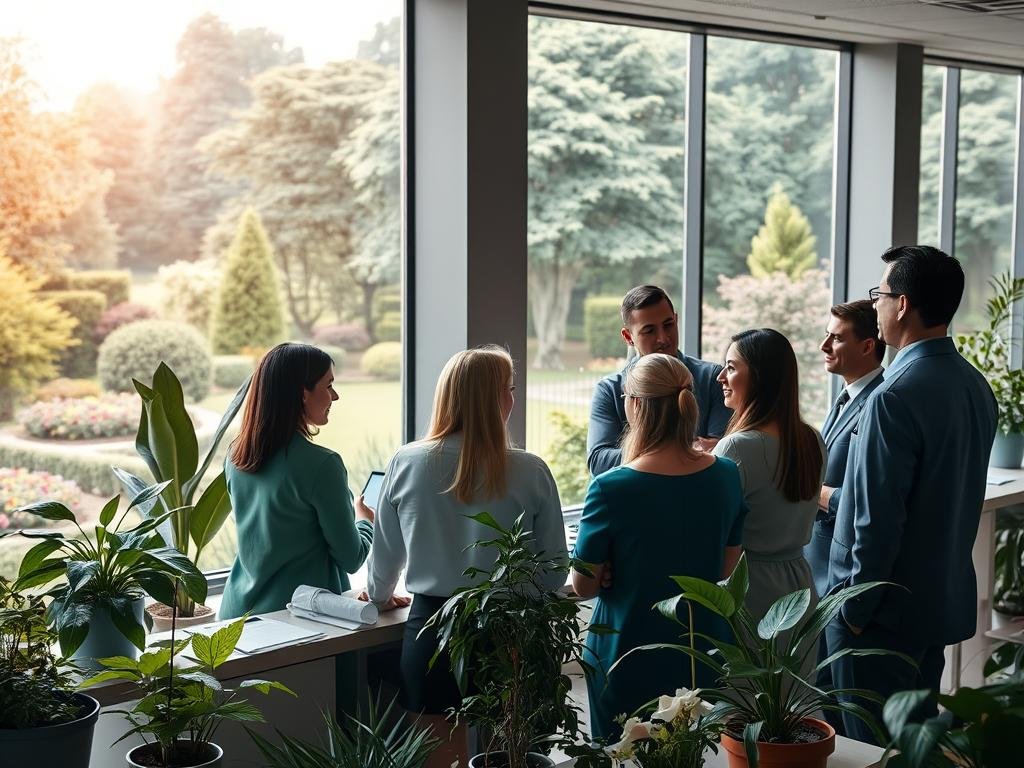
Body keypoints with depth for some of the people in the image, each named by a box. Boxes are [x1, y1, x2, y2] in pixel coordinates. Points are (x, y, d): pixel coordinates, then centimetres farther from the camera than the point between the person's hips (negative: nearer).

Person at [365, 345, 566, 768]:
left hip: (432, 622, 1)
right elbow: (555, 563, -1)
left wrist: (380, 596, 28)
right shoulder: (530, 472, -10)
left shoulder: (406, 464, -6)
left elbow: (386, 553, 7)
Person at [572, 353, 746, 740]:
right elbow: (726, 568, 6)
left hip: (629, 668, -4)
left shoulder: (610, 489, -21)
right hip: (704, 660, 4)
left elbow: (584, 586, -10)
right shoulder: (726, 476, -6)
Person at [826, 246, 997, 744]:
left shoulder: (896, 396, -23)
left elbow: (877, 518, -23)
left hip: (886, 608, -9)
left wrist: (855, 608, -13)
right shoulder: (975, 386, 5)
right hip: (946, 597, 9)